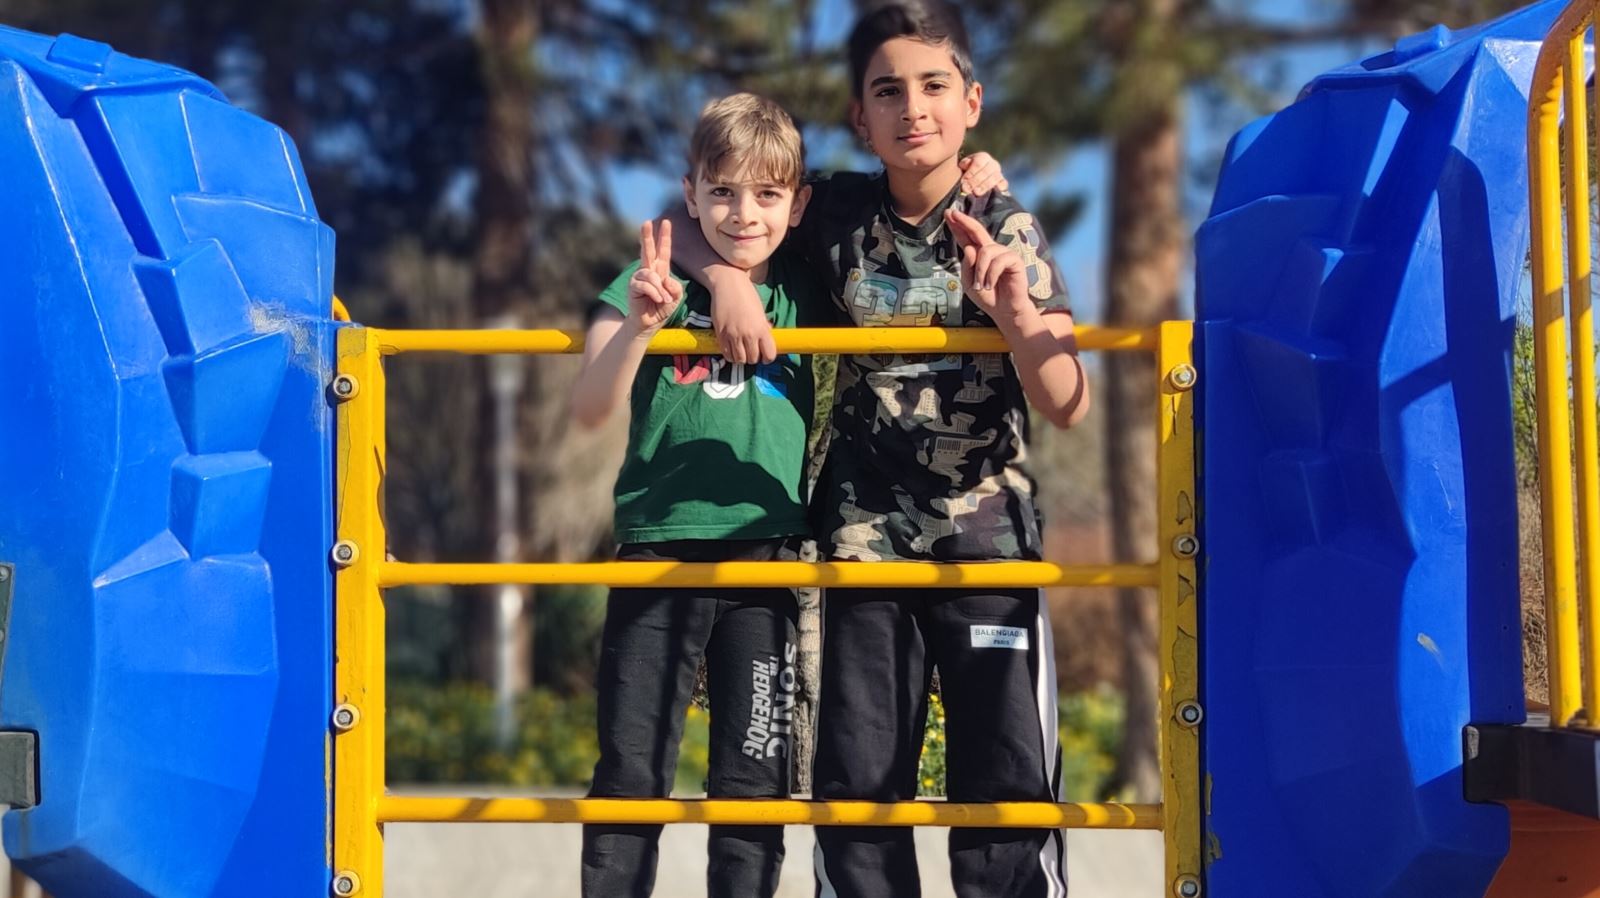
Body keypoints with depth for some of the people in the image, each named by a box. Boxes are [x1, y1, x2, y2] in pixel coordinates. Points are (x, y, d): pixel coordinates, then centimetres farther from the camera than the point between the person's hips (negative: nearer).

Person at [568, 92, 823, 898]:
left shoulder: (805, 294, 6)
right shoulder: (654, 286, -1)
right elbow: (589, 408, -11)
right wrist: (638, 324, -30)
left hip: (767, 559, 1)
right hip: (658, 552, -1)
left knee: (753, 779, 5)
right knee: (631, 773, 0)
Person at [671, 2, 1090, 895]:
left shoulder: (1007, 233, -5)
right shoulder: (837, 214, -1)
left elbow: (1068, 404, -10)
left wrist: (1012, 307, -26)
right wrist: (726, 278, -9)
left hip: (989, 541, -2)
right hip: (866, 540, 2)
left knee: (1008, 785, -1)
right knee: (858, 784, 6)